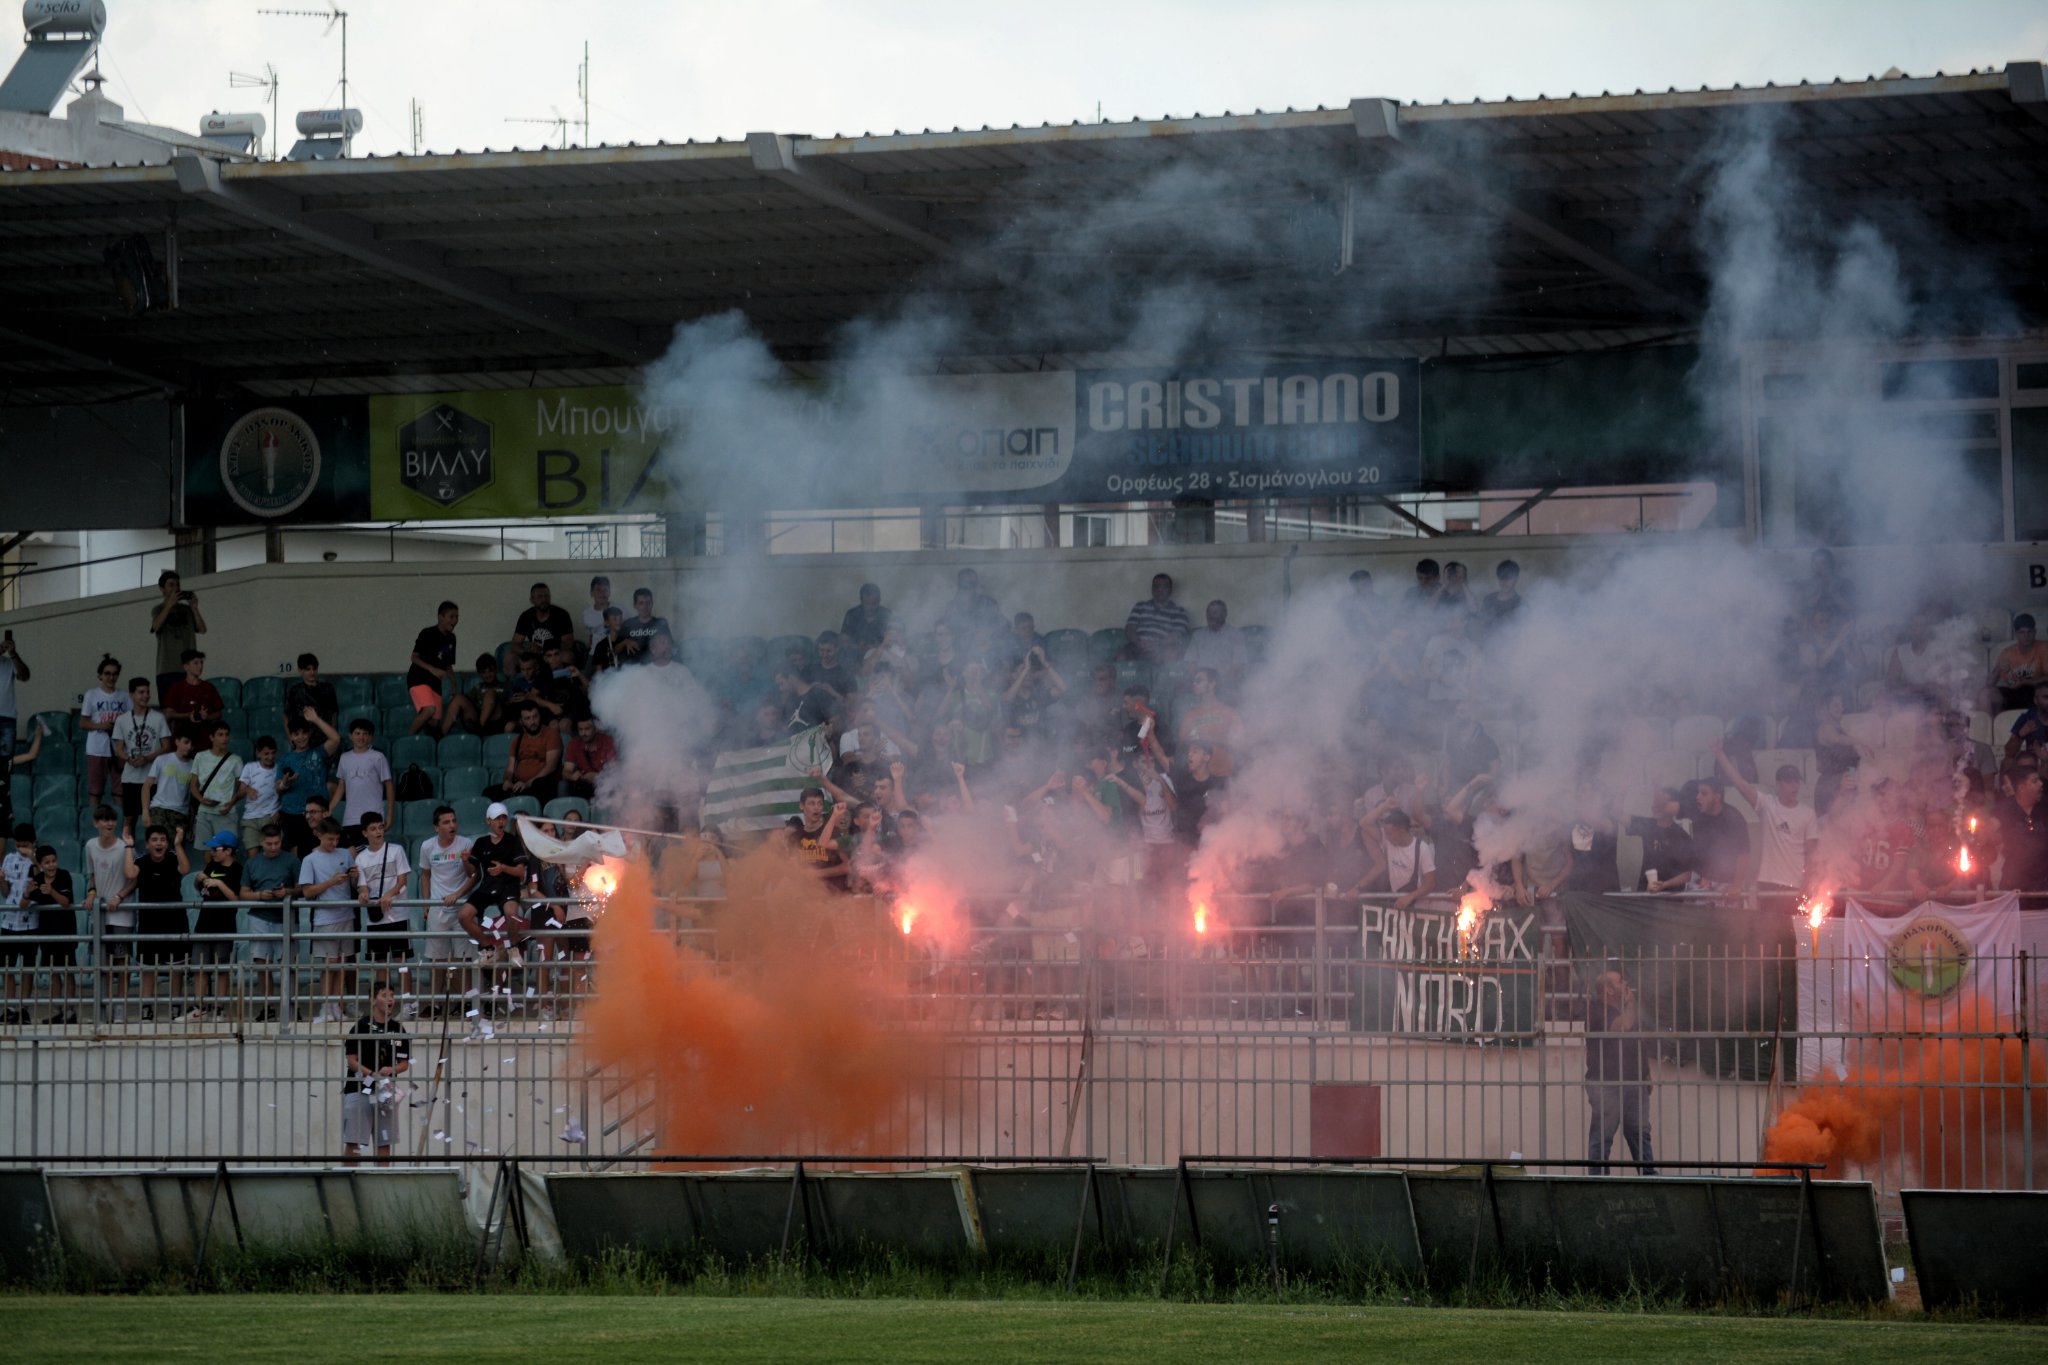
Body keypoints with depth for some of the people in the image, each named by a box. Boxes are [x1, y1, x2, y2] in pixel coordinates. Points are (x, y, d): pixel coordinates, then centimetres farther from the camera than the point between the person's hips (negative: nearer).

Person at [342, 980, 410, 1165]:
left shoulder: (398, 1029, 9)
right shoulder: (362, 1026, -4)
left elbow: (405, 1063, 11)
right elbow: (352, 1061, -7)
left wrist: (390, 1070, -11)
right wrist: (374, 1076, -19)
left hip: (386, 1092, 5)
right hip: (358, 1089, -5)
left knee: (384, 1143, 7)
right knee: (353, 1143, -7)